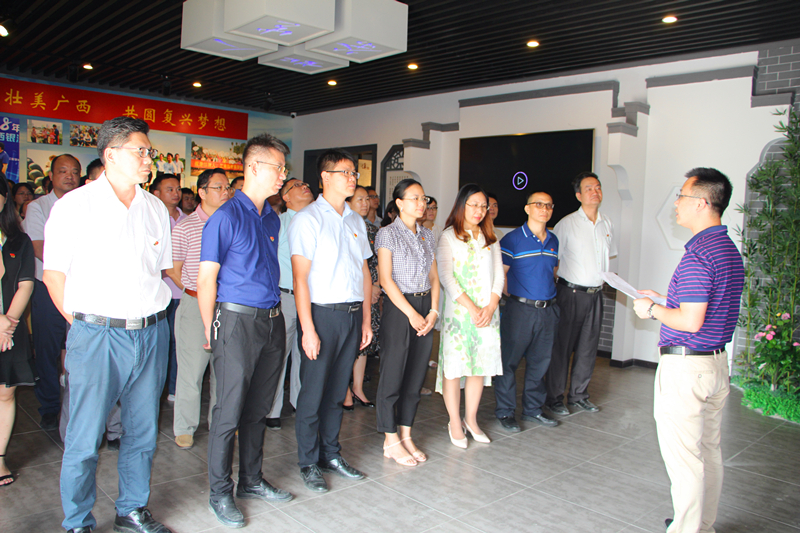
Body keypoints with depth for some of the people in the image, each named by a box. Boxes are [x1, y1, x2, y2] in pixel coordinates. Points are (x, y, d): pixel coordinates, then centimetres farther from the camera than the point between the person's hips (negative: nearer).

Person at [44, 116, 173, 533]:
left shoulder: (156, 209, 10)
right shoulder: (74, 206, -3)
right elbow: (54, 274, 0)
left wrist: (151, 314, 10)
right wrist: (82, 323, -1)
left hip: (151, 333, 4)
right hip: (97, 336, -4)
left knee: (143, 432, 13)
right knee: (84, 439, 3)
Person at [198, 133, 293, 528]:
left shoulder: (272, 219, 13)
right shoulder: (225, 218, -9)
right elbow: (206, 279, -8)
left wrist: (276, 314, 14)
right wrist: (210, 331, -5)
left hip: (272, 321, 7)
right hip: (237, 320, -7)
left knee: (258, 408, 15)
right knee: (229, 410, 1)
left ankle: (251, 481, 30)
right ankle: (220, 493, 17)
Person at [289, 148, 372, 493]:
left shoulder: (356, 221, 14)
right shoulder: (307, 219, -6)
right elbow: (300, 277, -11)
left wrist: (366, 320, 12)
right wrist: (308, 329, -16)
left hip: (353, 313, 6)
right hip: (322, 313, -5)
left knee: (337, 390, 14)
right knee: (313, 392, 2)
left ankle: (331, 454, 28)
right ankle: (309, 463, 18)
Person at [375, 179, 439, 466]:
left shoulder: (428, 235, 13)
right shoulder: (387, 234, -4)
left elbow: (434, 276, 12)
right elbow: (386, 279, -11)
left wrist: (433, 311, -2)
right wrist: (411, 313, -14)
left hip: (426, 307, 6)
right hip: (398, 308, -6)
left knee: (416, 375, 10)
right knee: (393, 375, 0)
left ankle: (406, 436, 22)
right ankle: (391, 441, 13)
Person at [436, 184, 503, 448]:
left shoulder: (490, 239, 15)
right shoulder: (449, 237, 0)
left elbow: (499, 275, 10)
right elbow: (446, 276, -8)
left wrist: (490, 307, -5)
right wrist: (471, 307, -14)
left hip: (487, 312, 5)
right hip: (458, 311, -4)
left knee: (481, 364, 8)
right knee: (454, 365, -1)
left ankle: (471, 419, 23)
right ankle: (455, 423, 13)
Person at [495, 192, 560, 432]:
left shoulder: (553, 240, 12)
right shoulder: (512, 239, -6)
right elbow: (500, 275, -6)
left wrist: (550, 295, 12)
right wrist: (516, 297, -3)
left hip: (547, 310, 6)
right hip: (520, 309, -6)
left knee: (540, 362, 14)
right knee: (509, 361, 1)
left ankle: (533, 409, 28)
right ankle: (505, 412, 14)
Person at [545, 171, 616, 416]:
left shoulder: (607, 223, 9)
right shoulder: (567, 224, -8)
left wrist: (606, 275, 8)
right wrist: (550, 289, -9)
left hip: (595, 292, 5)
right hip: (571, 292, -5)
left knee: (588, 347, 11)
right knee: (562, 346, 1)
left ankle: (578, 395, 26)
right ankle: (554, 397, 13)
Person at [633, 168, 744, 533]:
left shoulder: (698, 254, -20)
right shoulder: (730, 249, 11)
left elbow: (691, 322, -24)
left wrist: (653, 310, -8)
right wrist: (667, 301, 19)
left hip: (685, 367, -10)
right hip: (717, 363, 10)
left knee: (683, 457, 2)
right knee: (709, 452, 19)